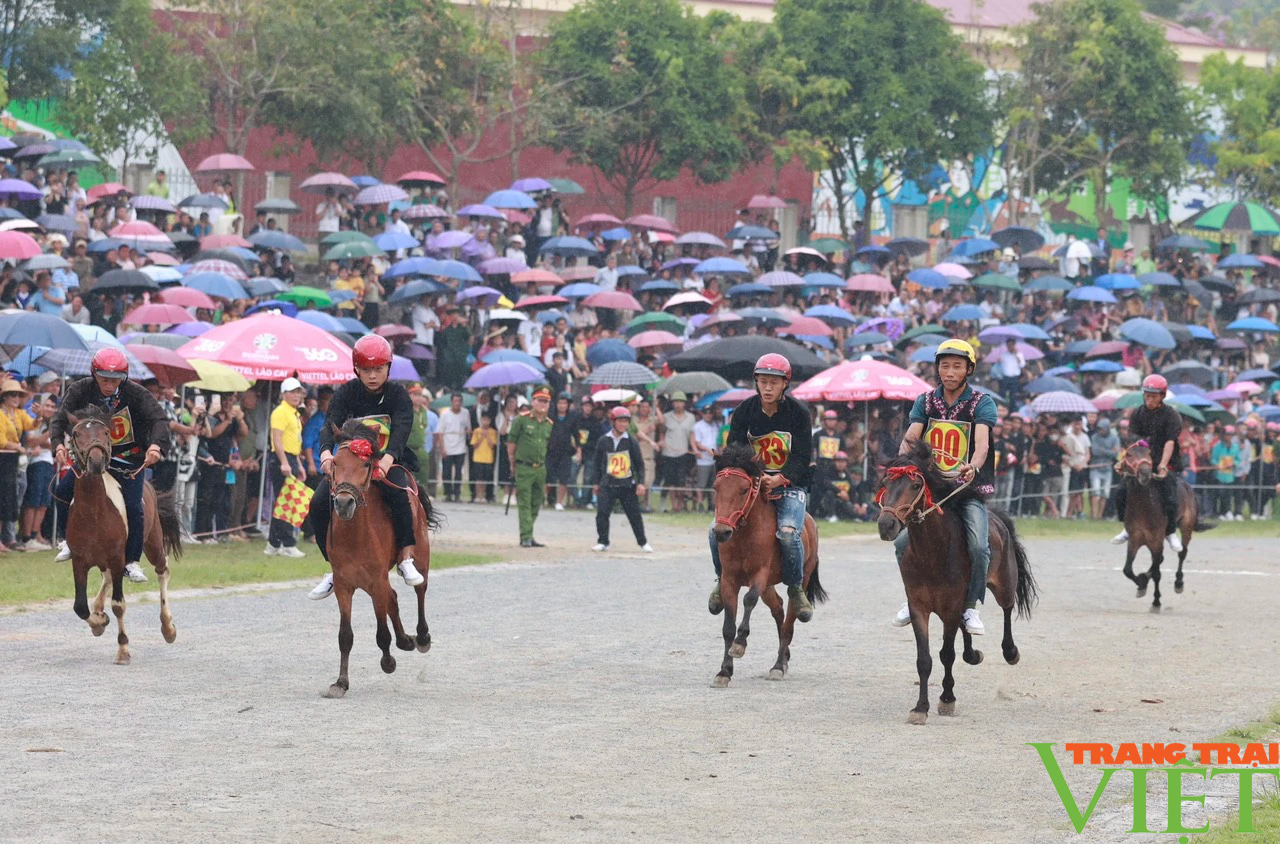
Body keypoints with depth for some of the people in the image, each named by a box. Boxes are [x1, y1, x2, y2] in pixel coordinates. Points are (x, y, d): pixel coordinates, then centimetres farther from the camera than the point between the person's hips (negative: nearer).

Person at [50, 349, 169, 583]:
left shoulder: (136, 394, -16)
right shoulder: (80, 391, -11)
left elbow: (159, 419, -25)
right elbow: (60, 420, -16)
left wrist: (155, 444, -45)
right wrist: (58, 444, -37)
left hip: (129, 458, -2)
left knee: (133, 506, -17)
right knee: (62, 491, -14)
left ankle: (131, 561, -2)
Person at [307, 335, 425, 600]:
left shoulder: (398, 395, -5)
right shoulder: (345, 394, -1)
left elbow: (401, 429, -22)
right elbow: (331, 424, -17)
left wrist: (388, 458, -44)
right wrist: (326, 452, -40)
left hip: (388, 462, -2)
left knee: (399, 494, -35)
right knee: (319, 504, -18)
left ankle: (406, 559, -24)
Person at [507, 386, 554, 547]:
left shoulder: (550, 424, 9)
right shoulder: (521, 420, -5)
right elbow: (511, 442, -1)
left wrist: (543, 463, 14)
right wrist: (513, 463, 0)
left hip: (541, 468, 5)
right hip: (524, 468, -5)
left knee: (536, 504, 10)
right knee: (524, 504, -6)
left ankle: (528, 536, 18)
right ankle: (526, 537, -7)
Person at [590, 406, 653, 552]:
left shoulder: (631, 441, -1)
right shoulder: (603, 441, 1)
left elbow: (640, 463, 2)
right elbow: (598, 463, 9)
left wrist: (640, 483, -6)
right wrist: (597, 483, 10)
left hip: (628, 485, 0)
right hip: (607, 485, 0)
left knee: (635, 515, 3)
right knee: (602, 513, -9)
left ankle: (643, 543, 17)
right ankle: (603, 542, 4)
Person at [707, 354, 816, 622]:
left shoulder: (798, 412, -7)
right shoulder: (745, 410, 1)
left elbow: (802, 457, -11)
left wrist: (778, 480, -29)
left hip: (790, 485, -3)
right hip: (752, 483, 3)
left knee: (788, 533, -31)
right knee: (717, 529, -16)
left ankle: (796, 588, -8)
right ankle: (723, 579, 11)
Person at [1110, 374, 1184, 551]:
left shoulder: (1171, 415, -5)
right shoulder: (1137, 414, 6)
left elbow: (1170, 442, -14)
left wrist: (1162, 466, -26)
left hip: (1166, 465, -4)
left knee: (1170, 499, -19)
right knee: (1121, 493, -10)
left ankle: (1171, 532, 6)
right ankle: (1128, 528, 9)